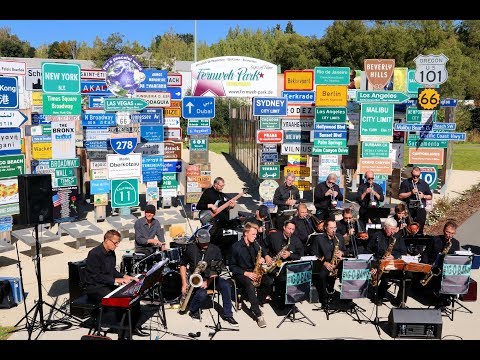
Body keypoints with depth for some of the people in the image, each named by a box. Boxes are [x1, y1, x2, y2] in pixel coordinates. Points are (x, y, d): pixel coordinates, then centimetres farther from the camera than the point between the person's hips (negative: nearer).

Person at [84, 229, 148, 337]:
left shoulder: (111, 253, 8)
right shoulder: (94, 254, -19)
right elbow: (96, 276, -22)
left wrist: (124, 276, 1)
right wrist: (115, 280, -23)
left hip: (108, 285, 9)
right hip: (94, 288, -9)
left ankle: (134, 326, 4)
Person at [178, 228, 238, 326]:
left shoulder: (215, 249, -3)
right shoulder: (190, 249, -3)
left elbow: (216, 270, -4)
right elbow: (183, 265, 6)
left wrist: (208, 282, -18)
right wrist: (184, 283, -2)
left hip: (211, 278, 2)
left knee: (225, 285, -26)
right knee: (202, 294, -32)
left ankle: (228, 315, -12)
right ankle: (193, 310, 2)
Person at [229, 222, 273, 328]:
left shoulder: (255, 245, 6)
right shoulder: (236, 247, -10)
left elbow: (264, 252, 17)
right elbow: (232, 266, -9)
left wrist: (262, 259, -7)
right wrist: (246, 273, -20)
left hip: (254, 272, 5)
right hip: (241, 274, -5)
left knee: (269, 281, -21)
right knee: (250, 286, -36)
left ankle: (256, 305, -6)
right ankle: (258, 315, -32)